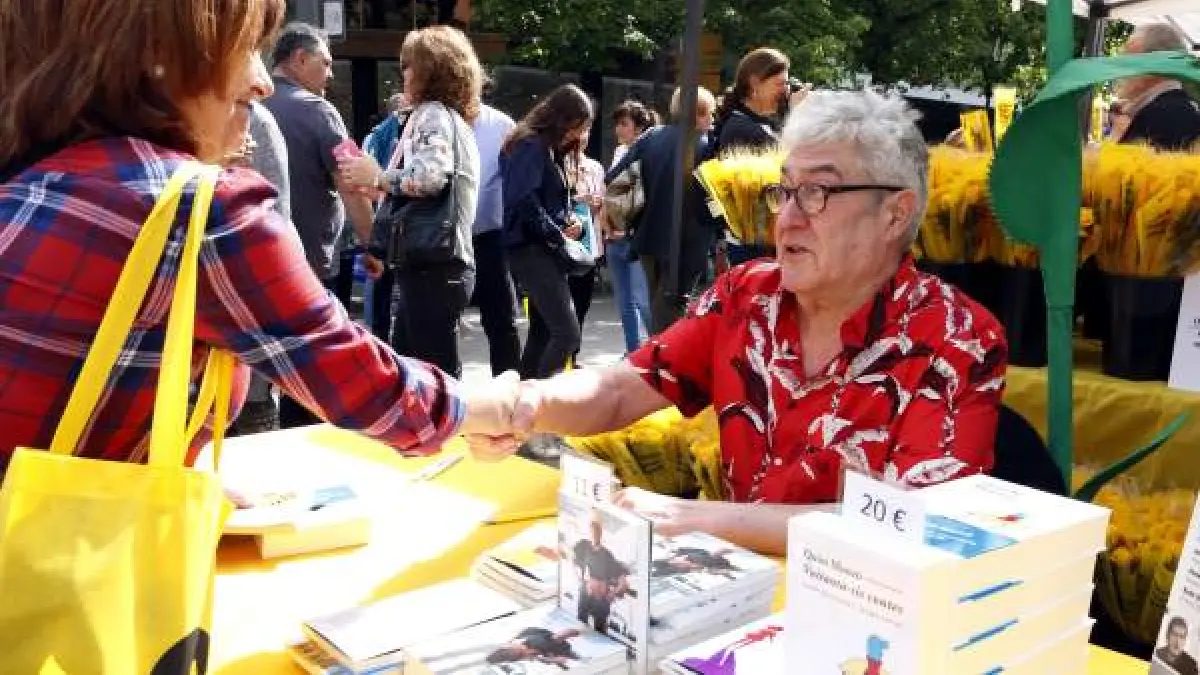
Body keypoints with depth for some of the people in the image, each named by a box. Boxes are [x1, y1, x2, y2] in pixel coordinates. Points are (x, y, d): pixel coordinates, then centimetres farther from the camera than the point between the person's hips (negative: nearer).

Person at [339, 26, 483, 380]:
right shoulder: (451, 118, 23)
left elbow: (431, 175, -25)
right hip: (436, 262, 10)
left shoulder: (433, 114, -7)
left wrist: (376, 176, -11)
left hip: (432, 264, -10)